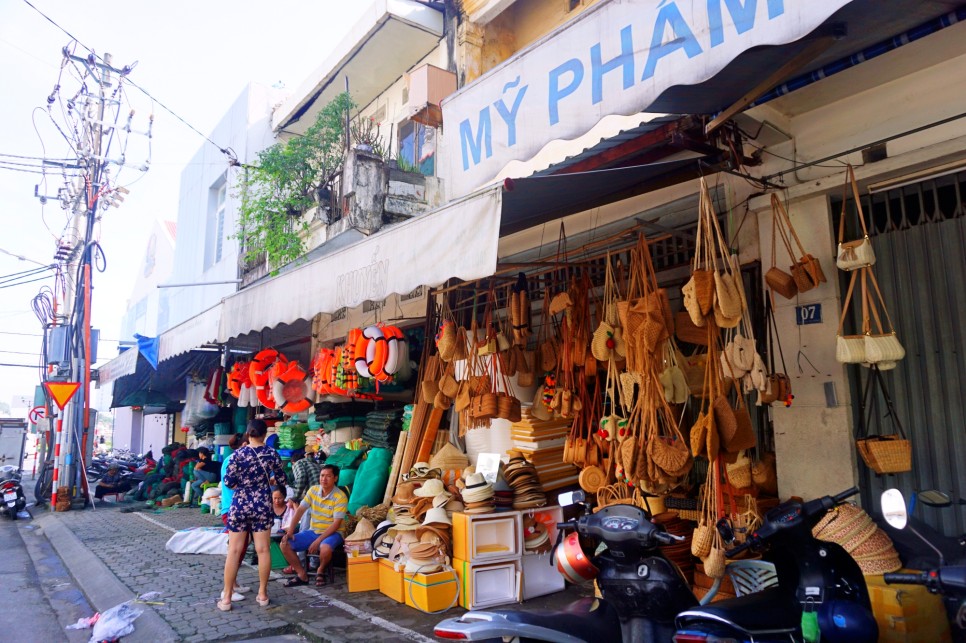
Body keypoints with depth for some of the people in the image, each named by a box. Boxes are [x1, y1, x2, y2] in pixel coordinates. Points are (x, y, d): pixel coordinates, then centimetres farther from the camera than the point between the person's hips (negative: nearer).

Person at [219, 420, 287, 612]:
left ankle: (226, 598, 10)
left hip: (239, 506, -1)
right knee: (263, 550, 6)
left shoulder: (239, 454, -7)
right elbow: (281, 479, 4)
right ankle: (262, 594, 14)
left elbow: (228, 481, -8)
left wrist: (242, 485, 11)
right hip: (263, 506, 1)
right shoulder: (272, 453, -2)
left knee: (234, 551, 5)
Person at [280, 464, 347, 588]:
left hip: (332, 533, -5)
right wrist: (290, 531, -10)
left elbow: (336, 523, -19)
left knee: (325, 548, -38)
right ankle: (302, 575, 2)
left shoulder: (340, 496, -16)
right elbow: (300, 510, 1)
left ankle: (320, 571, -3)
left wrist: (318, 541, -23)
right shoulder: (313, 490, 1)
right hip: (313, 531, 6)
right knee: (285, 544, -11)